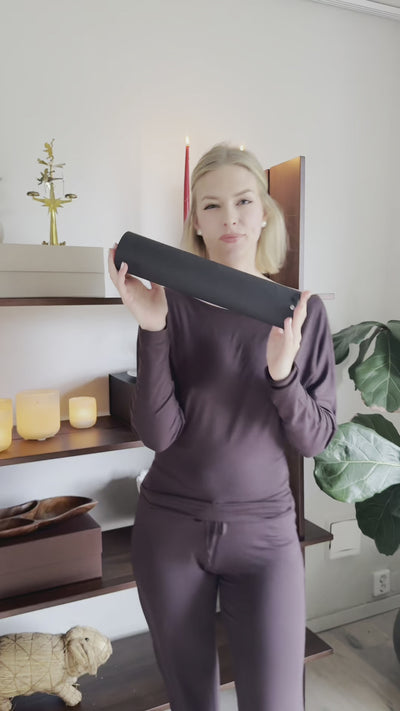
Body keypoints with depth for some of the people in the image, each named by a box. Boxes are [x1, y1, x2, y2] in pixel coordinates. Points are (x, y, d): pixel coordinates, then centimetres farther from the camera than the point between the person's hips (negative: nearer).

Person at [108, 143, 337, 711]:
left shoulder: (303, 310, -3)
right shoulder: (173, 304, -7)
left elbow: (316, 439, -4)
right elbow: (158, 434, -13)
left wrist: (282, 372, -22)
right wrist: (153, 329, -25)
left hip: (264, 533, 0)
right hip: (170, 529, 0)